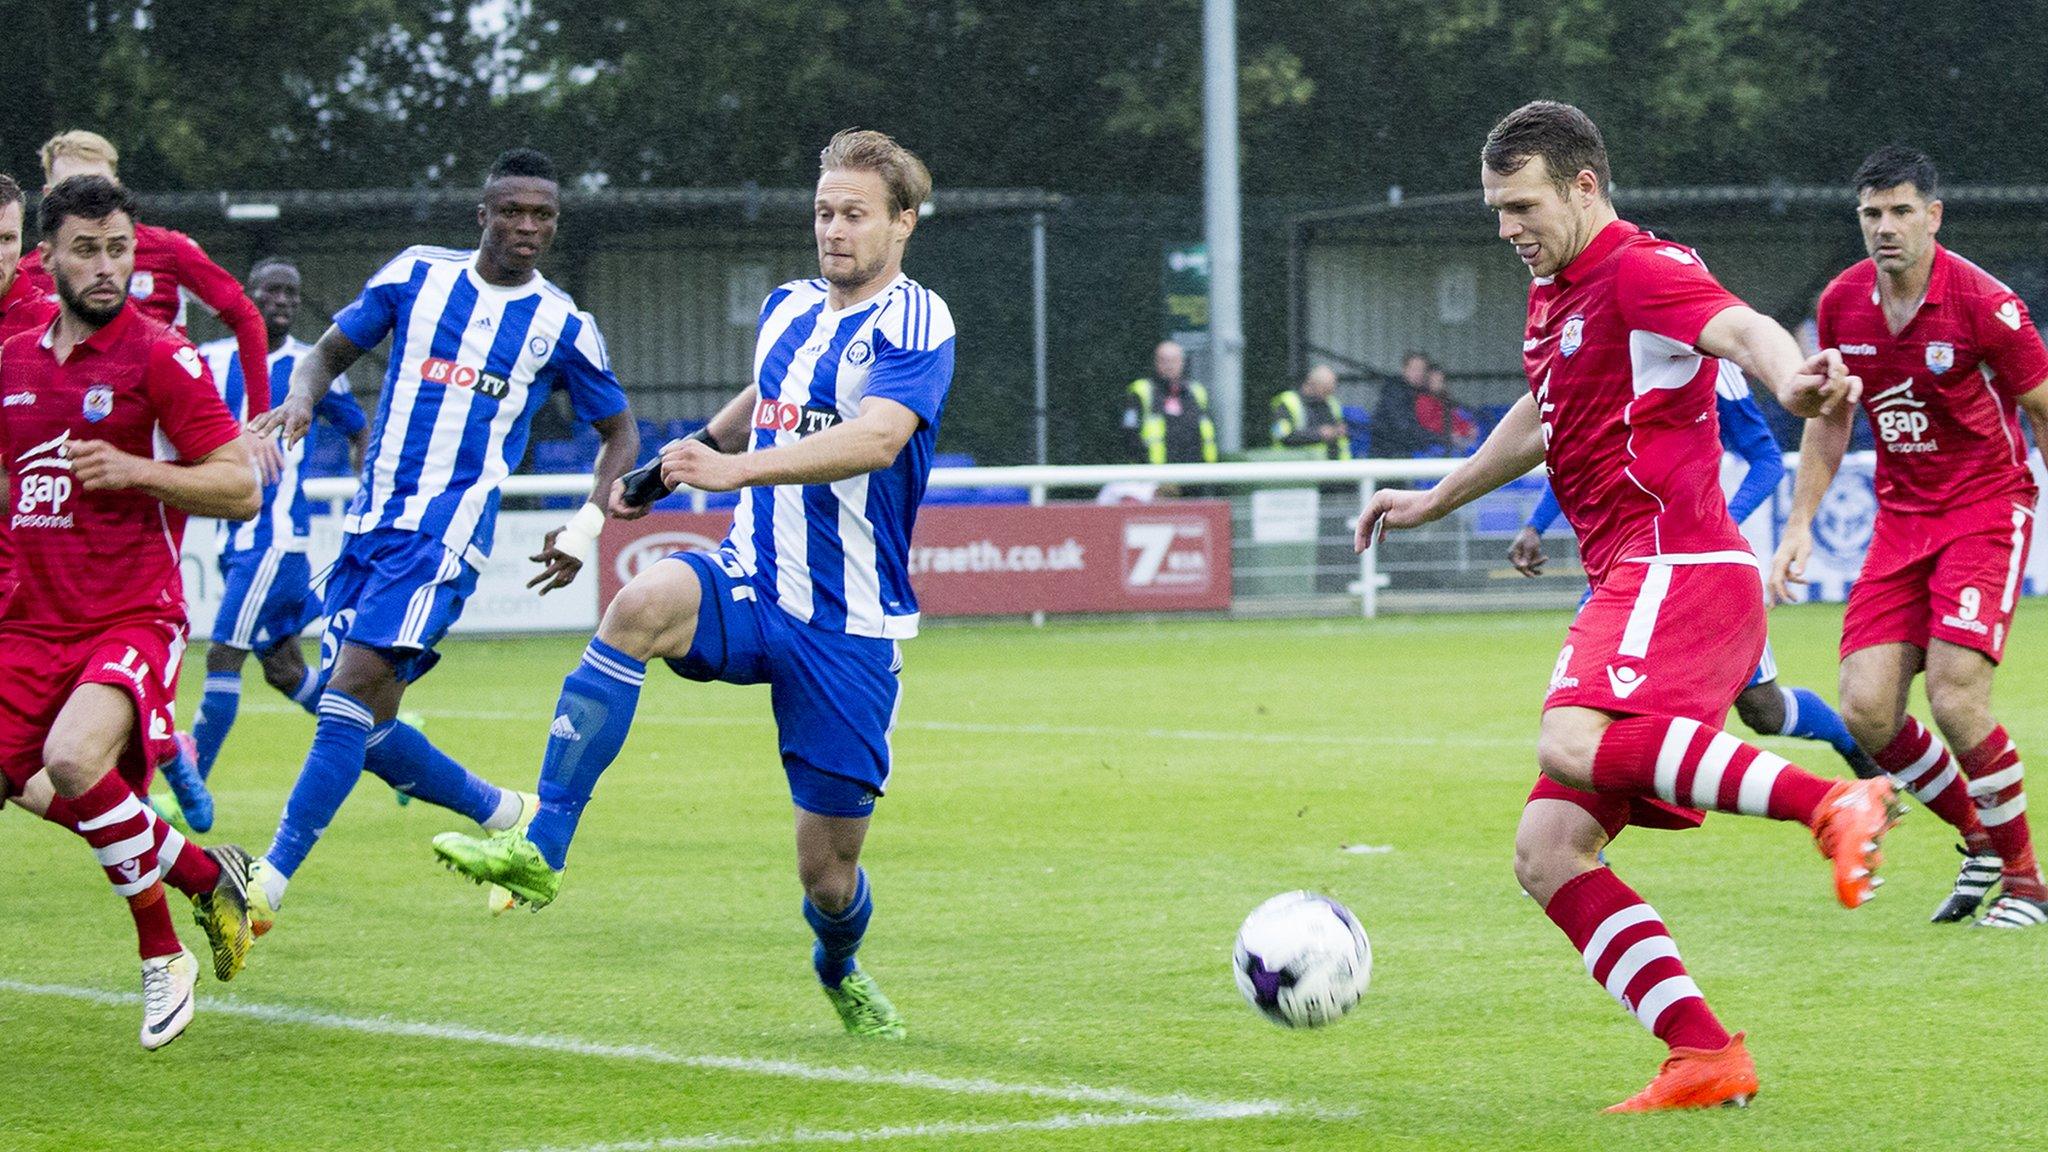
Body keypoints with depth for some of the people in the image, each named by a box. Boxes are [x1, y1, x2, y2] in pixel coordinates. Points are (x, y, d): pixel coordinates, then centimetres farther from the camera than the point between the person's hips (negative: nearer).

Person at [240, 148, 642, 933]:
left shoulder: (562, 327, 4)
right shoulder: (415, 276, 8)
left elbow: (620, 435, 16)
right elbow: (331, 351, 17)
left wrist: (583, 530, 2)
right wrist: (301, 399, -6)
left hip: (446, 532, -4)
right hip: (371, 520, 4)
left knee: (353, 688, -20)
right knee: (365, 726, 3)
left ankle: (270, 881, -24)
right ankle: (505, 815, 27)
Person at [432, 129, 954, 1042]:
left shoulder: (914, 324, -12)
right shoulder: (789, 307, 10)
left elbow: (877, 438, -32)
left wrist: (737, 465, -42)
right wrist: (691, 450, 26)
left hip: (847, 630, -4)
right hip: (749, 583, 4)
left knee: (828, 869, 2)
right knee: (642, 605, -32)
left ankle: (841, 972, 41)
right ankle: (539, 849, -36)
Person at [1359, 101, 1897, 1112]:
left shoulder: (1639, 270, -7)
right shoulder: (1553, 292, 22)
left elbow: (1741, 329, -28)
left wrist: (1794, 381, -50)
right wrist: (1435, 500, 52)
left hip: (1679, 567, -9)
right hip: (1630, 584, 9)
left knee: (1575, 743, -36)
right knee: (1547, 852, -1)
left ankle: (1834, 802, -37)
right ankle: (1704, 1057, -7)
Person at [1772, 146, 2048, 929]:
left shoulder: (1982, 304, -16)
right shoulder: (1842, 305, 0)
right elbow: (1829, 418, 15)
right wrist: (1799, 527, 9)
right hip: (1900, 517, 5)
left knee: (1955, 698, -20)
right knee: (1867, 711, -8)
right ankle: (1981, 840, 17)